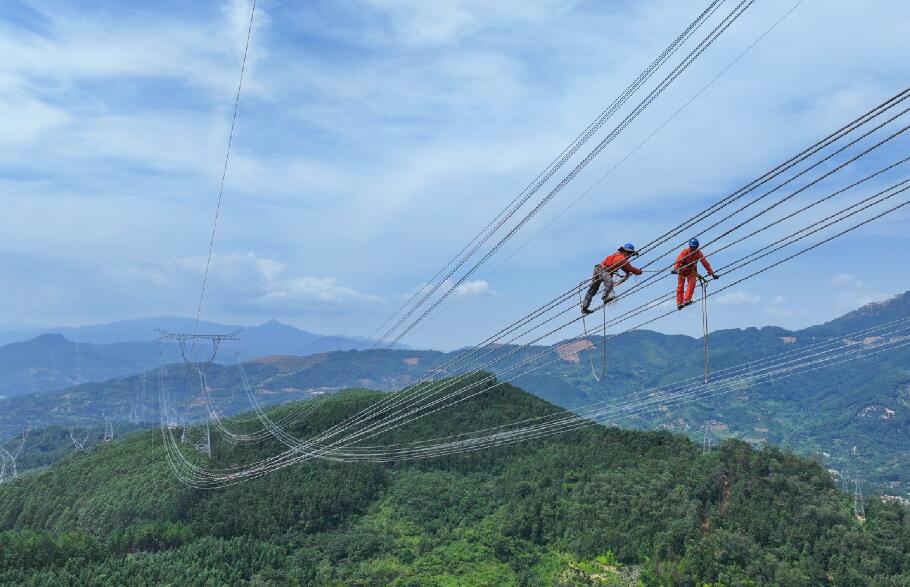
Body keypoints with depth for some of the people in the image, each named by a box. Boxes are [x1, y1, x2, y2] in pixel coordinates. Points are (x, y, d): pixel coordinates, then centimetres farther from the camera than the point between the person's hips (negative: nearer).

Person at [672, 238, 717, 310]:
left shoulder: (699, 254, -16)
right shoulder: (684, 252, -24)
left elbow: (705, 263, -14)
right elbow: (678, 260, -35)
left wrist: (712, 273, -16)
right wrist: (675, 269, -53)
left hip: (692, 271, 1)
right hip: (682, 271, -1)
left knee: (691, 284, -22)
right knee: (680, 287, -3)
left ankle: (686, 300, -23)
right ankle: (679, 303, 3)